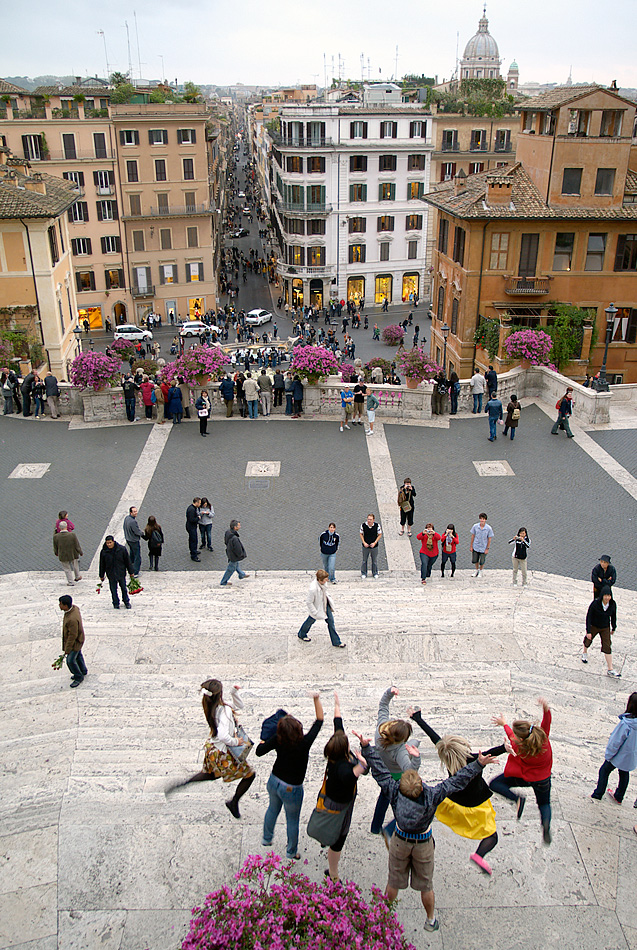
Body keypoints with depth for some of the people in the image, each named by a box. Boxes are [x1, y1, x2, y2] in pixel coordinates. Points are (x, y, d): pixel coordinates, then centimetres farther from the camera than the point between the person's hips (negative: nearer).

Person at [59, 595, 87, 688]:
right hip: (78, 639, 9)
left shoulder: (72, 619, -40)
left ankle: (78, 677, 24)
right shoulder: (74, 608, -11)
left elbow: (73, 636, -29)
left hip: (75, 642, -9)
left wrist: (67, 649, -18)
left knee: (71, 660, 3)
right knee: (78, 656, 27)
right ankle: (83, 671, 48)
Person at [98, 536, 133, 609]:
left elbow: (127, 561, -2)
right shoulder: (103, 552, -7)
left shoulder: (122, 549, -11)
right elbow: (102, 565, 4)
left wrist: (131, 572, 3)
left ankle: (126, 602, 29)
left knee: (124, 588, 10)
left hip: (121, 573, -1)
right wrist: (101, 576, 8)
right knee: (113, 590, 8)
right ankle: (116, 603, 24)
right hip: (111, 574, 1)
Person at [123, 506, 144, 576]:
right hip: (134, 541, -9)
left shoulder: (126, 518, -5)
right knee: (137, 556, 3)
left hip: (127, 538, 9)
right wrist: (142, 533, -2)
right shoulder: (133, 521, -32)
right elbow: (138, 532, -24)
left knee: (132, 553, 30)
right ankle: (135, 572, 7)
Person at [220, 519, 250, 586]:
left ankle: (242, 575, 57)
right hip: (234, 556, -9)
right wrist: (242, 555, -11)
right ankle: (223, 583, 30)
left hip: (229, 552, 9)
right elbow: (238, 550, -30)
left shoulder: (228, 532, -15)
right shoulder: (234, 538, -41)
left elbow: (225, 542, 5)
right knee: (231, 569, 13)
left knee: (236, 564, 31)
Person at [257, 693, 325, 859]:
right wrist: (316, 699, -23)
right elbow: (319, 720, -23)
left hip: (274, 782, 4)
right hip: (291, 789, -4)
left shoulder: (277, 740, -24)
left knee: (273, 809, 30)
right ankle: (291, 852, 39)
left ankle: (266, 839, 53)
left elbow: (259, 751, -11)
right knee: (292, 820, 19)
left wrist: (263, 742, 8)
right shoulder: (304, 743, -31)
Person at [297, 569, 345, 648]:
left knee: (331, 621, 12)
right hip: (316, 608, -6)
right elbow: (309, 602, -28)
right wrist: (315, 612, -22)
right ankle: (301, 635, 51)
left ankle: (336, 642, 27)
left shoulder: (323, 583, -18)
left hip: (326, 605, 6)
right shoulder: (312, 589, -41)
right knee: (310, 620, 21)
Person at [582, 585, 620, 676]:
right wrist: (588, 631, -20)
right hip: (593, 627, -1)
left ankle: (610, 669, 1)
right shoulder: (595, 603, -28)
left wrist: (614, 628, 12)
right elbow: (588, 617, -21)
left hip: (605, 628, 2)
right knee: (588, 640, 21)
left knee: (607, 647, -4)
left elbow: (613, 616, 1)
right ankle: (585, 653, 54)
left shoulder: (613, 604, -18)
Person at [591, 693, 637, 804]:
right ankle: (619, 797, 43)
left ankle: (597, 795, 24)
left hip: (620, 756, -6)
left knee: (604, 771, 16)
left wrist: (608, 755, -9)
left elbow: (615, 742, -24)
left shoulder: (626, 723, -35)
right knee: (624, 774, 26)